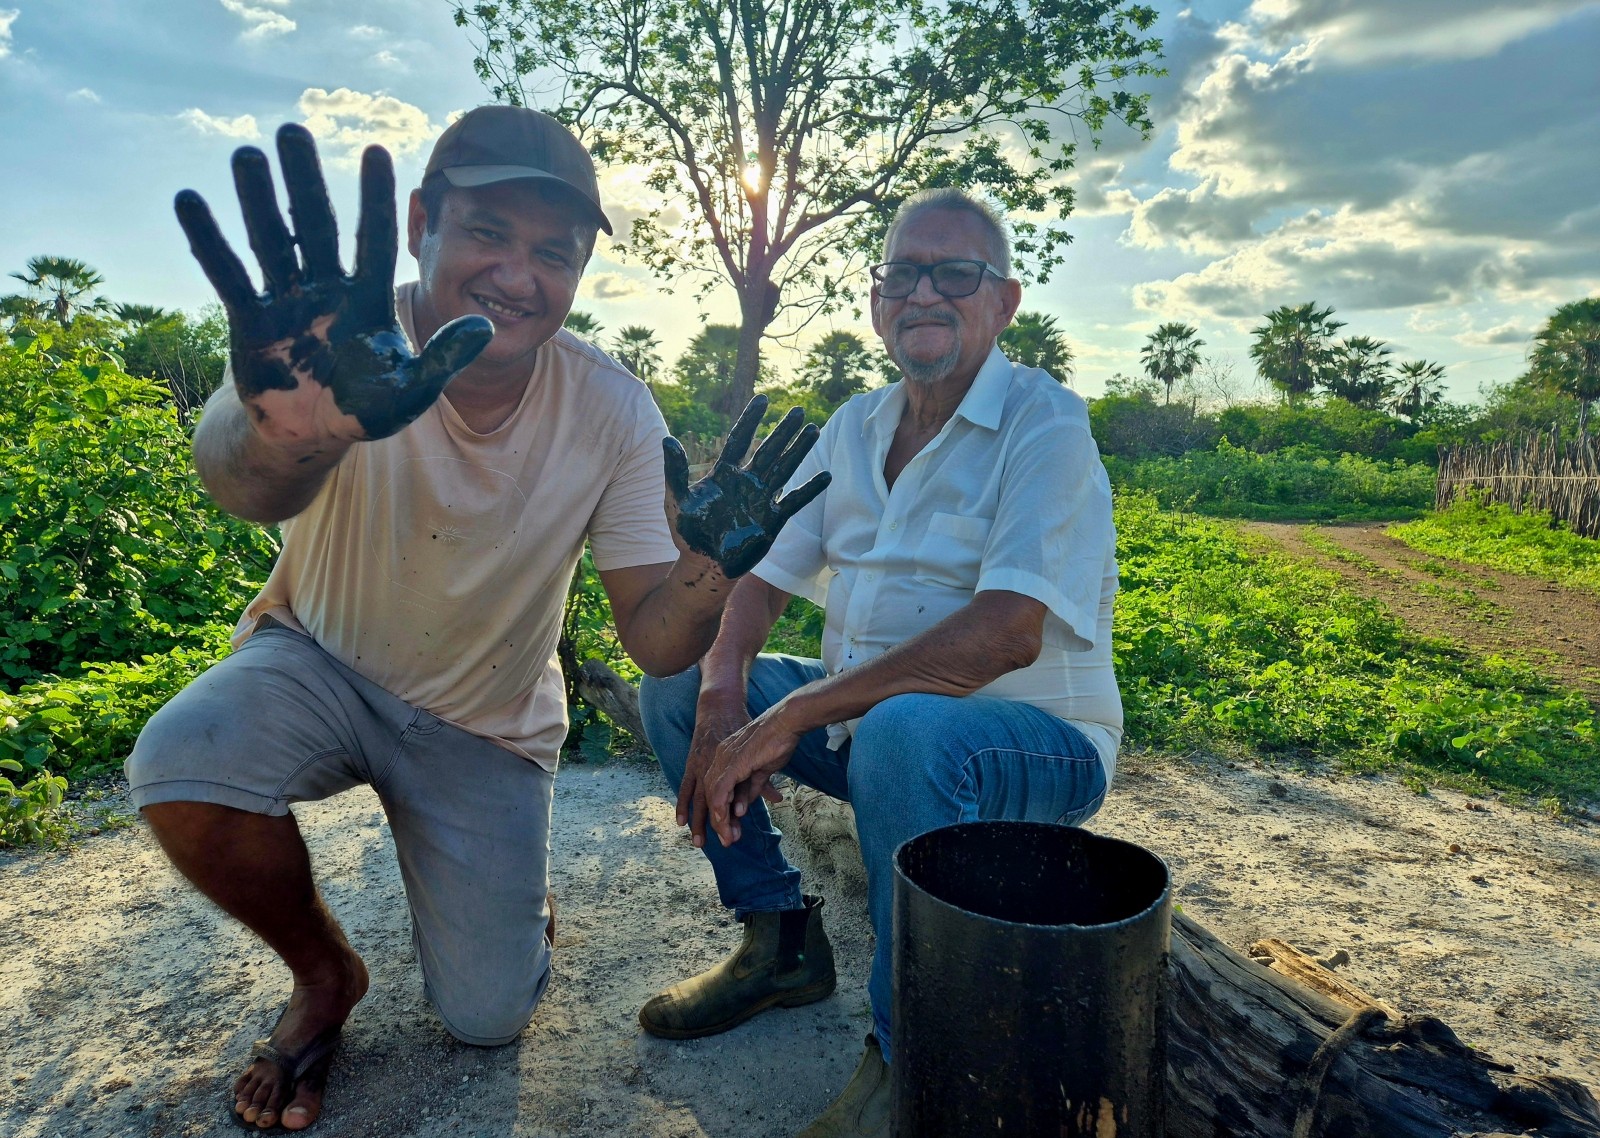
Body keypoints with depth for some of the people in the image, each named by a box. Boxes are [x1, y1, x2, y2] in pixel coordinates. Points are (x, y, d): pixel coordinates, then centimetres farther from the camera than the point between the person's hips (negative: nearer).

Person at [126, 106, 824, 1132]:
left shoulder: (614, 412, -20)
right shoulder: (337, 344, -24)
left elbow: (655, 644, -19)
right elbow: (245, 486, -47)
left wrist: (706, 573, -42)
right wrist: (297, 434, -71)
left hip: (487, 723, 1)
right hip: (320, 661, 0)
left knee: (489, 1017, -1)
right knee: (181, 765, -31)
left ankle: (510, 883, 36)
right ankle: (326, 975, 1)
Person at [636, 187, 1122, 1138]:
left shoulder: (1044, 425, -15)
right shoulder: (856, 428, 7)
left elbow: (1006, 634, -28)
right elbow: (762, 578, 6)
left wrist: (793, 715, -28)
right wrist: (723, 702, -16)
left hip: (1038, 742, -7)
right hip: (870, 720, 7)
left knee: (904, 730, -38)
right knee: (674, 682, -2)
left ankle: (907, 1060, -16)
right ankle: (782, 941, 8)